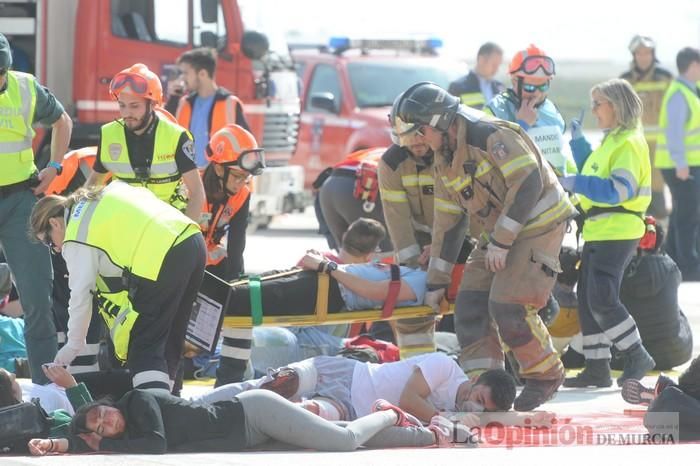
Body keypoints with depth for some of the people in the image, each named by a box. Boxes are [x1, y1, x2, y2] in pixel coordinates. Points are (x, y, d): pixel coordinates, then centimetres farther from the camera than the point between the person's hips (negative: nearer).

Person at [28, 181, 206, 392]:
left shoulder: (76, 238, 1)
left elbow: (81, 294, 1)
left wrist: (73, 345, 14)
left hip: (163, 262, -9)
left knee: (143, 345, -4)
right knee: (168, 339, 17)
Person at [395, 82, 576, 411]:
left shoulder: (491, 136, -21)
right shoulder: (445, 161, 8)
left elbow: (528, 184, -27)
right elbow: (447, 223, 14)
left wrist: (501, 241, -24)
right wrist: (436, 282, 14)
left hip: (537, 224, -9)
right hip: (498, 232, 9)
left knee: (508, 306, -16)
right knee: (470, 303, -2)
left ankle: (545, 375, 4)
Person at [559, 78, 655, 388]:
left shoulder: (629, 144, -13)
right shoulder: (610, 142, 18)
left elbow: (617, 190, -23)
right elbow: (595, 177, 28)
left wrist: (574, 183, -21)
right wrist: (578, 142, 22)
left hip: (618, 232, -10)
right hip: (598, 231, 10)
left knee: (602, 300, -14)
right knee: (587, 300, 8)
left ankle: (637, 357, -3)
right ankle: (597, 368, 12)